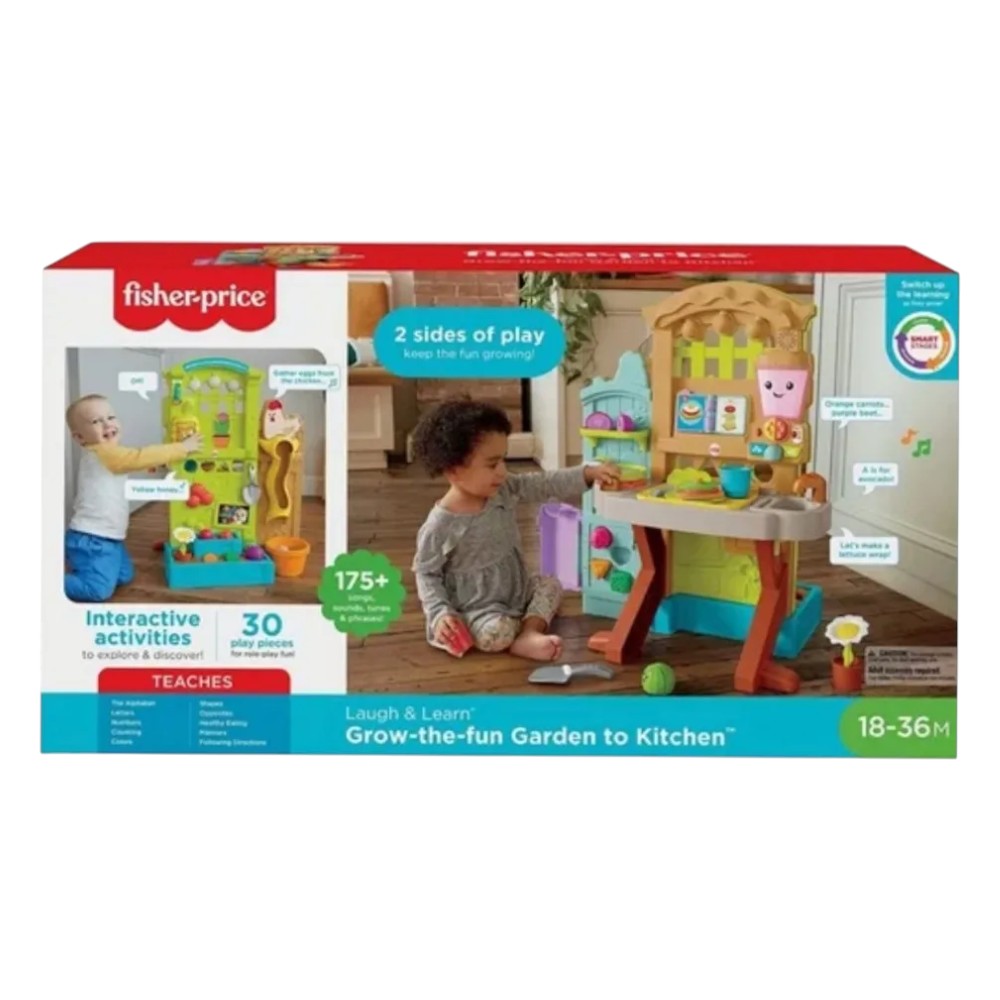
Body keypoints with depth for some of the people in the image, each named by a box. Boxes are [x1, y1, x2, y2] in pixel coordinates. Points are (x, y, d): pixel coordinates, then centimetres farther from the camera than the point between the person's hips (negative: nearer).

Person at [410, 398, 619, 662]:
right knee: (497, 632, -33)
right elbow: (425, 573, -13)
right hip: (474, 608, -8)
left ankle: (527, 635, -13)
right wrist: (440, 613, -24)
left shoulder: (504, 491, -5)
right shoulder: (440, 525, -22)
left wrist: (589, 474, -19)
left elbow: (546, 484, -7)